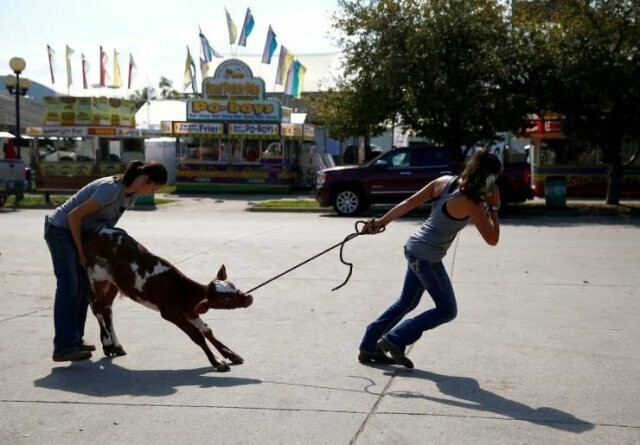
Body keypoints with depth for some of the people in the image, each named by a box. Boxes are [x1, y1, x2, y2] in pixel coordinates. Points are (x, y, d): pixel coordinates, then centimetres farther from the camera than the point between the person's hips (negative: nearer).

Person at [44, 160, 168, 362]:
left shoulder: (132, 194, -3)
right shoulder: (111, 189, -30)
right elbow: (74, 216, -25)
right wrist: (81, 251, -18)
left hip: (79, 231, 9)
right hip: (61, 229, -9)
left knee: (84, 287, 8)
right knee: (69, 287, -13)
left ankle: (74, 340, 16)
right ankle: (64, 347, -13)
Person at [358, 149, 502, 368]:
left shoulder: (444, 181, 1)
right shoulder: (471, 203, -19)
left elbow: (409, 202, 1)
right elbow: (492, 239, -15)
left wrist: (381, 221, 3)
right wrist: (493, 207, -6)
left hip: (415, 248, 9)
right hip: (428, 256, -9)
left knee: (407, 302, 21)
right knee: (447, 310, 6)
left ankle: (369, 347, 26)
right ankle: (394, 340, 6)